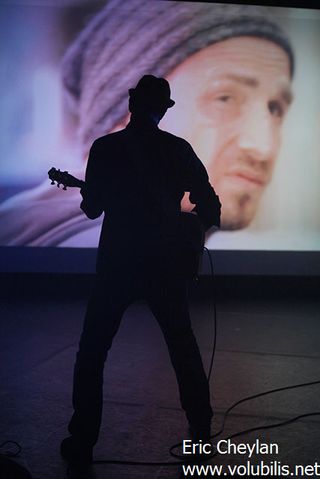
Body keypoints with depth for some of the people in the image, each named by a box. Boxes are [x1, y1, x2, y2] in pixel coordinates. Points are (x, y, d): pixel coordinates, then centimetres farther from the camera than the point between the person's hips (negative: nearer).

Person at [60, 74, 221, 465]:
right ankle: (201, 429, 26)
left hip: (117, 263, -1)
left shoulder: (105, 148, -5)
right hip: (165, 264, 2)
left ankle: (82, 442, 14)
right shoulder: (179, 149, -1)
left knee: (92, 352, 12)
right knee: (184, 348, 18)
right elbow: (210, 205, -3)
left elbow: (91, 209, -2)